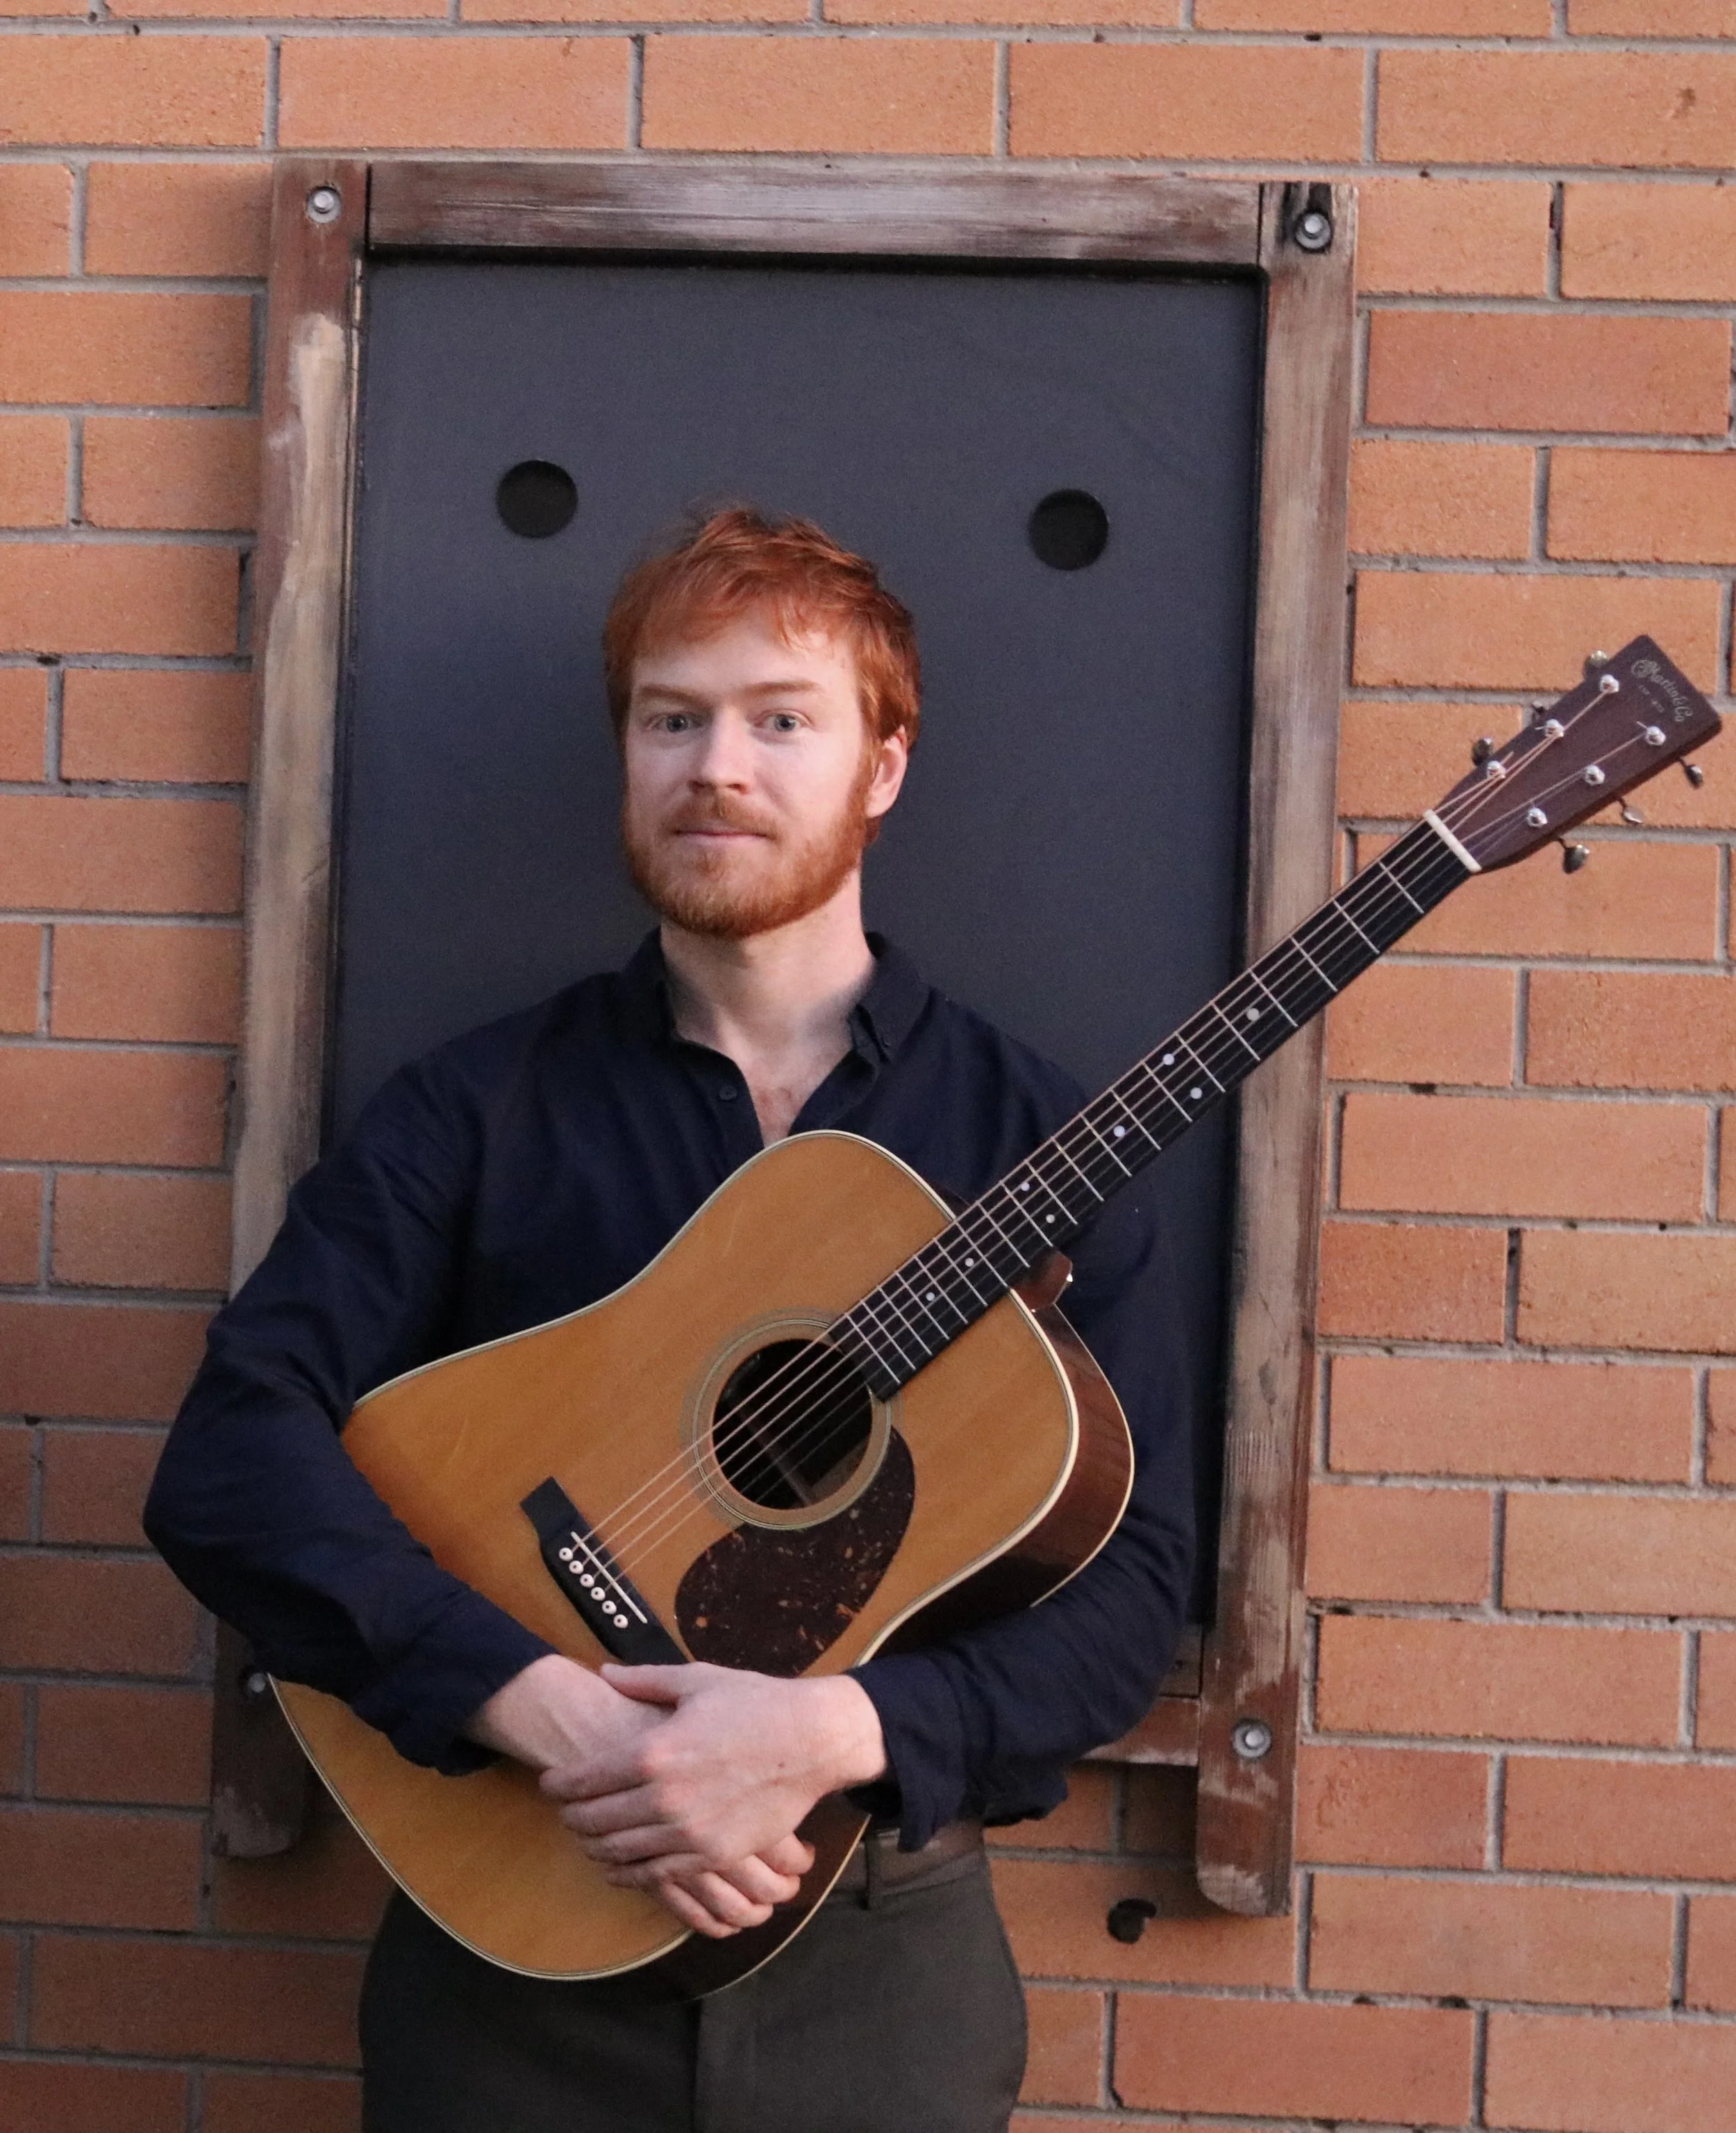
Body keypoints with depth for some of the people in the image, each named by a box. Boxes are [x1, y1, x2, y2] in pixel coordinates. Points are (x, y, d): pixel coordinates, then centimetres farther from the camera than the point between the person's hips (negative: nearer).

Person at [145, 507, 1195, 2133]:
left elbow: (1132, 1579, -6)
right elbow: (231, 1453, -12)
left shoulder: (1030, 1139, -1)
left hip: (879, 1958, 0)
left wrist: (846, 1730, -23)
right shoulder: (479, 1112, -1)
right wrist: (544, 1706, -24)